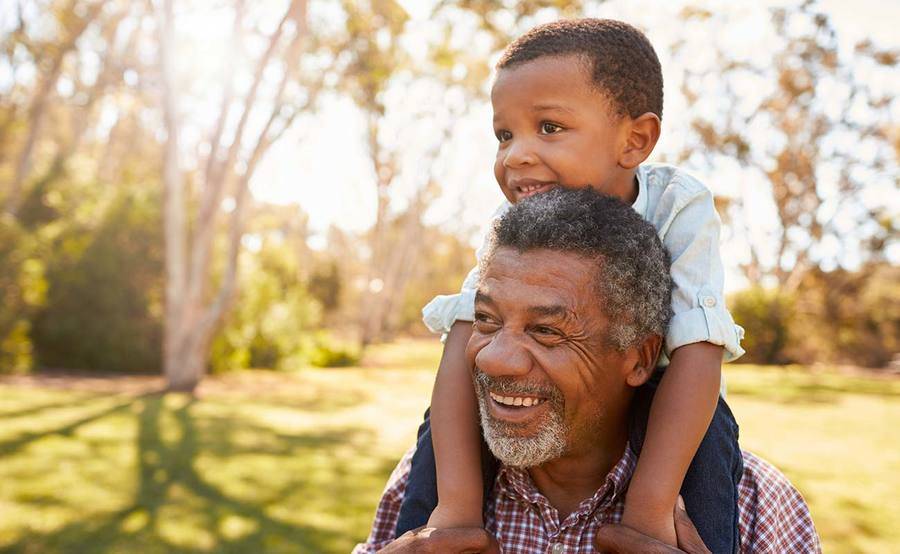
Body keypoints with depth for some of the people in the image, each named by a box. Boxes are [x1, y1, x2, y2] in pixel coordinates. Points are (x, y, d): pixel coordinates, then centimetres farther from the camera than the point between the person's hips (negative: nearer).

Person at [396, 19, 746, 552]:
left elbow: (696, 352, -37)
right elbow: (467, 340, -32)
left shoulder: (679, 208, -30)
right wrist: (457, 499, -42)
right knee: (448, 418, -21)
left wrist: (651, 506, -43)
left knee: (705, 422, -31)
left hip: (644, 389, -1)